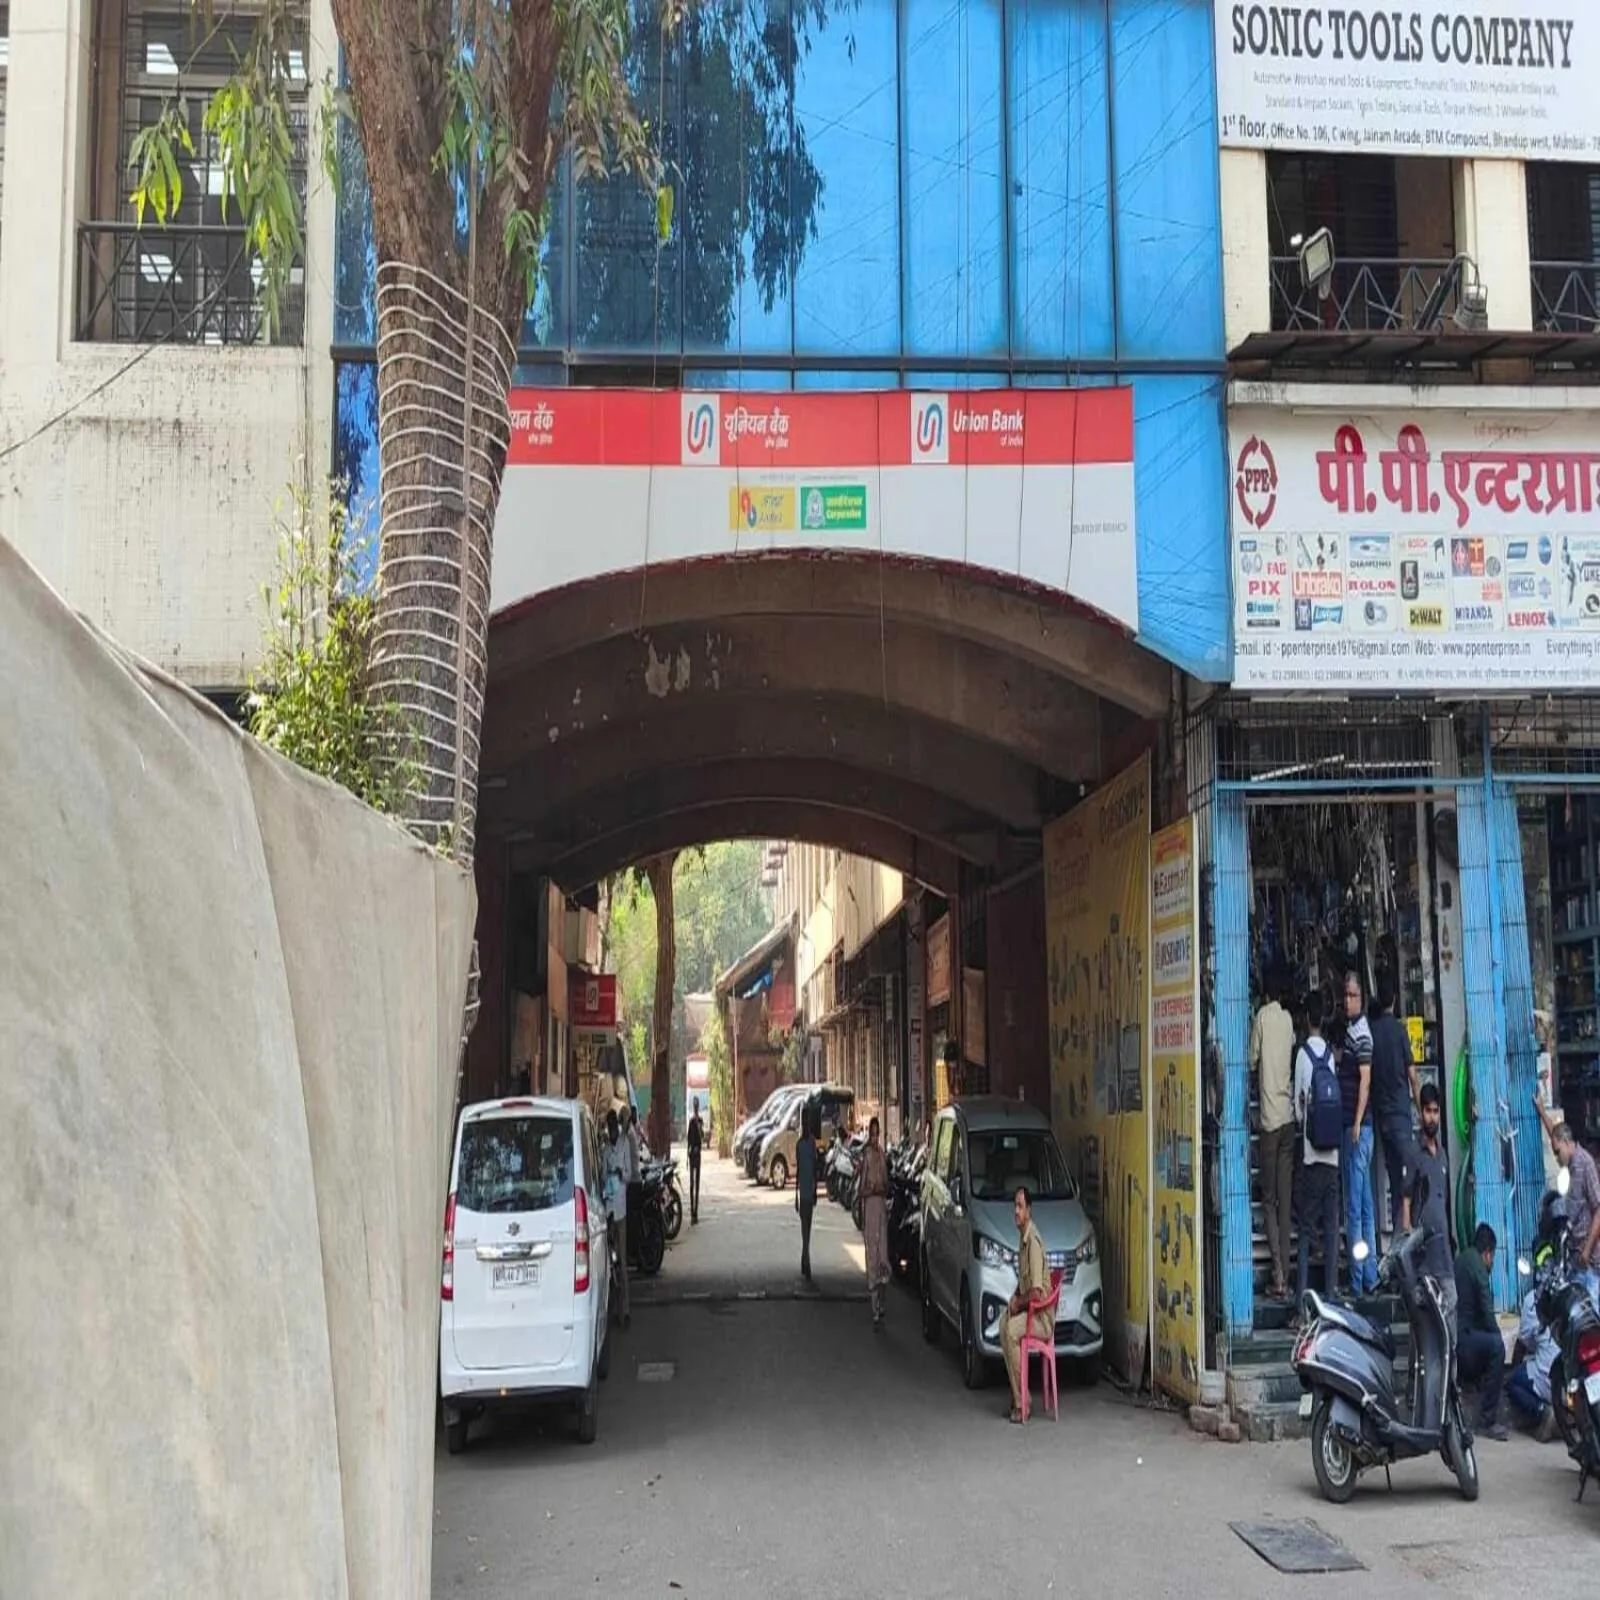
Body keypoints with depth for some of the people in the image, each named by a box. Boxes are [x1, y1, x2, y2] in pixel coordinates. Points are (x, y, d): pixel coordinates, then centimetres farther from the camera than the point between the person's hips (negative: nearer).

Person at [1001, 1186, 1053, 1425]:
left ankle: (1021, 1403, -19)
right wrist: (1015, 1297, 7)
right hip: (1026, 1308, 10)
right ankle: (1017, 1399, -1)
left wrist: (1018, 1302, -10)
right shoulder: (1022, 1237, 11)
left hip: (1041, 1315, -10)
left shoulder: (1033, 1240, -21)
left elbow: (1036, 1292, -24)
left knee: (1011, 1331, -26)